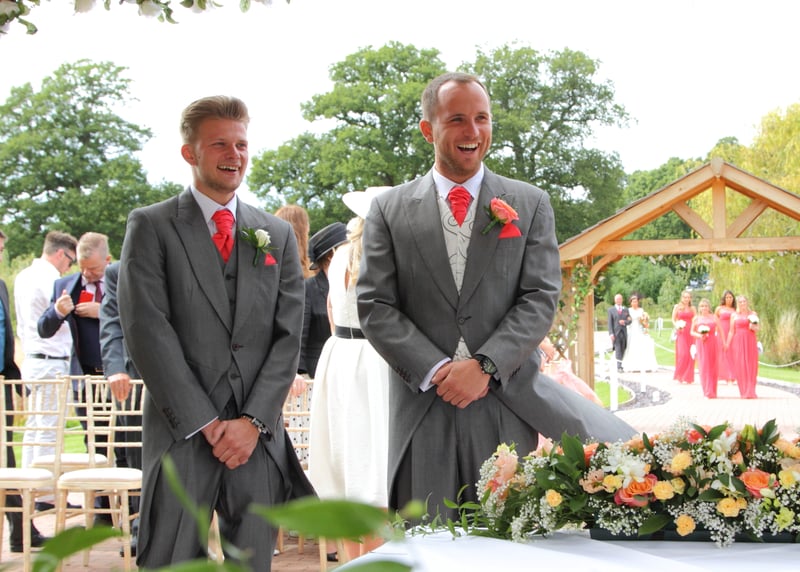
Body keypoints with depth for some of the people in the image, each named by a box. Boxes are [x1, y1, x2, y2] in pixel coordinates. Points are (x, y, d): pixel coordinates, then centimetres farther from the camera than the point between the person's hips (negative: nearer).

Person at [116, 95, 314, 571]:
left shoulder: (278, 235, 13)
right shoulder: (151, 226, 3)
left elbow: (289, 336, 7)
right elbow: (147, 330, -6)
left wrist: (254, 420, -6)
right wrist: (205, 423, -11)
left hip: (259, 436, 3)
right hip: (181, 432, -3)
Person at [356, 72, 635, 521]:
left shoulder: (530, 205, 9)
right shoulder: (390, 210, 8)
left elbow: (542, 298, 0)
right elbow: (375, 306, 2)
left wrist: (485, 366, -13)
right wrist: (435, 370, -11)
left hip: (507, 405, 0)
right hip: (422, 409, 0)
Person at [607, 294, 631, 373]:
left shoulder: (626, 310, 12)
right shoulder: (611, 310, 2)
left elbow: (629, 321, 10)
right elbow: (610, 323, -4)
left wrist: (625, 322, -13)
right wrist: (611, 333, -14)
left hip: (624, 333, 4)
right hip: (615, 333, -4)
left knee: (622, 350, 8)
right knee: (618, 350, -13)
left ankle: (619, 365, 21)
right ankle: (619, 367, -18)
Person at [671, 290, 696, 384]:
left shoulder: (692, 308, 12)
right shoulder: (677, 307, 7)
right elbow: (673, 320, 6)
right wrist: (677, 326, -12)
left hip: (690, 333, 2)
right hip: (681, 333, -2)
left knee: (690, 355, -1)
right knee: (682, 354, -12)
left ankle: (688, 377, 7)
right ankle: (679, 376, -2)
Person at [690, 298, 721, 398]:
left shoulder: (714, 318, 6)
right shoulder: (696, 319, 7)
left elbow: (720, 330, 8)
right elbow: (692, 332, 9)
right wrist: (699, 335, -10)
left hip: (712, 343, 0)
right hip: (701, 344, 0)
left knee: (713, 367, 1)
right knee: (703, 366, -6)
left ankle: (712, 392, 11)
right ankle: (707, 392, -5)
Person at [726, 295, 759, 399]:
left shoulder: (753, 314, 8)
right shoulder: (734, 315, 8)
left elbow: (757, 328, 9)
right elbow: (731, 331, 9)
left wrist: (753, 327, -13)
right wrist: (728, 344, 4)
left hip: (750, 341, 0)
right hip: (738, 341, 0)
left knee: (751, 366, -4)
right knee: (740, 366, -4)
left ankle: (750, 392, -2)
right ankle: (744, 392, 0)